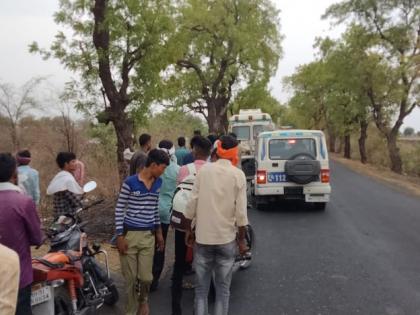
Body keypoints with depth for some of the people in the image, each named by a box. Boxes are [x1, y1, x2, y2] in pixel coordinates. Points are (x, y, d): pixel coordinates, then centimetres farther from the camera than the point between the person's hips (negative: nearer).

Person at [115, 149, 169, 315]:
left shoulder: (158, 183, 4)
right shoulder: (130, 182, -13)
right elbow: (119, 210, -8)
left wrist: (159, 231, 16)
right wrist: (120, 236, -10)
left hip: (149, 235, 4)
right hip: (130, 234, -4)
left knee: (146, 276, 4)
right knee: (130, 277, 7)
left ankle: (144, 299, 37)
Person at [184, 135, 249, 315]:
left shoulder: (204, 170, -1)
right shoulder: (238, 174, -5)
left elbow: (192, 203, -2)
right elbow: (241, 212, -9)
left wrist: (188, 229, 10)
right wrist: (242, 240, 2)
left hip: (203, 237, 2)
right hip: (227, 239, -1)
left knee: (201, 289, 13)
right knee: (223, 289, 11)